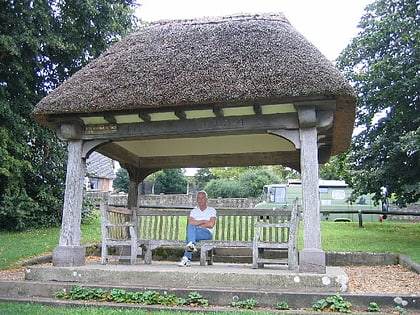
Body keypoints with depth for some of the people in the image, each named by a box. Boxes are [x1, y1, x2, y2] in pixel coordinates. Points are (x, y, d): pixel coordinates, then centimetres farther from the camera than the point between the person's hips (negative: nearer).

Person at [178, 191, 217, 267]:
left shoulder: (212, 210, 13)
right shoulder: (194, 211, 22)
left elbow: (211, 225, -4)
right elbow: (190, 222, 2)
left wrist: (196, 224, -3)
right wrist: (203, 221, -5)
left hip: (207, 233, -3)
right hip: (195, 232, 3)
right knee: (191, 226, -34)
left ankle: (186, 258, -42)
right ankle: (191, 245, -49)